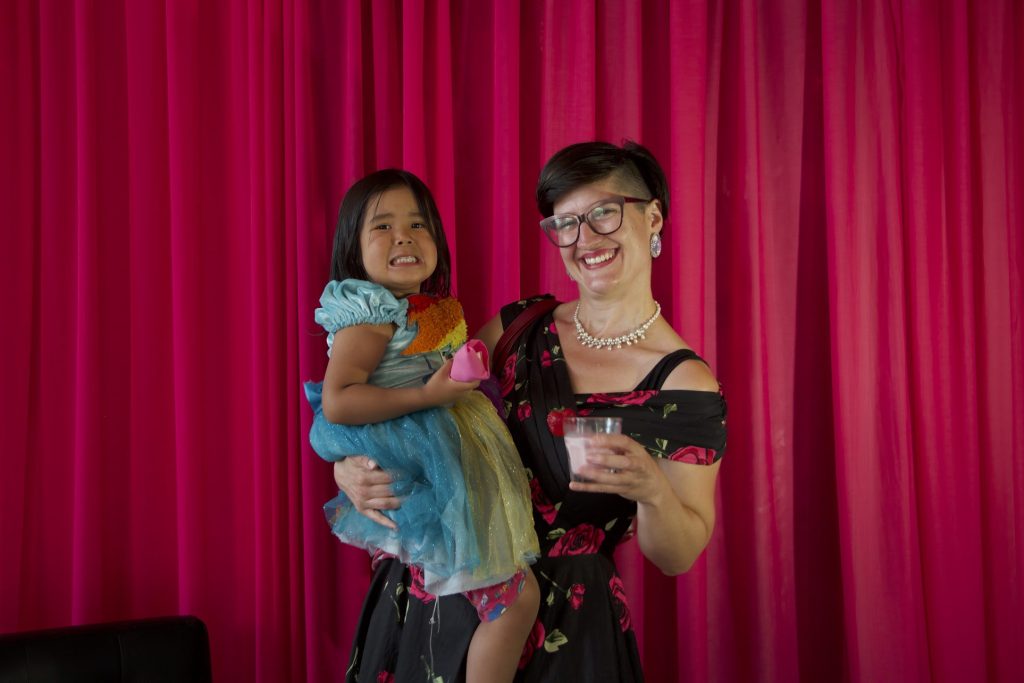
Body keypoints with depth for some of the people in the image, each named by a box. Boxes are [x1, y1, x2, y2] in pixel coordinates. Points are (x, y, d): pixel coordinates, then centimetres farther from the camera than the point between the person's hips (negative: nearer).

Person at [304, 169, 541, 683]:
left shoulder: (435, 311, 12)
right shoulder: (372, 315, -14)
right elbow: (336, 403, -24)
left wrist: (471, 373, 9)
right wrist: (428, 396, -25)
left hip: (455, 461, 9)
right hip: (429, 476, -9)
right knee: (516, 596, -9)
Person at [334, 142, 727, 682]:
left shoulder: (685, 383, -12)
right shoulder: (521, 326, -2)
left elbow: (678, 557, -8)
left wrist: (652, 490, -30)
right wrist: (352, 466, -12)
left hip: (561, 635, -4)